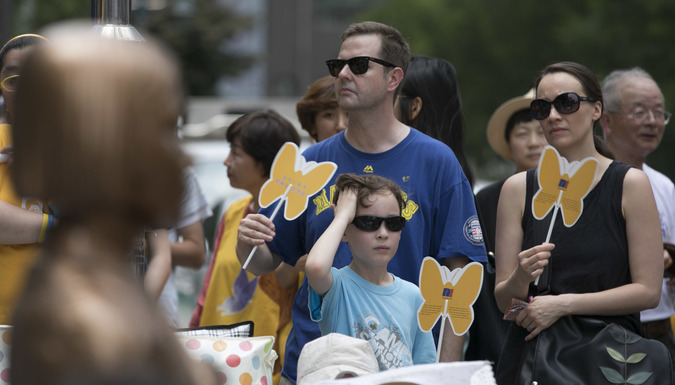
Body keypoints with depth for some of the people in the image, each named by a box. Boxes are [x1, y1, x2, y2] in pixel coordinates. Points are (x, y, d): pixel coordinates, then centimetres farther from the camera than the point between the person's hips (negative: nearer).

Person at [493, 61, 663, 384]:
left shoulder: (630, 184, -2)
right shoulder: (518, 188, 4)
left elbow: (648, 291, -7)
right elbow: (503, 302, 2)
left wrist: (564, 303, -13)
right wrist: (520, 279, -20)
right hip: (531, 355, 2)